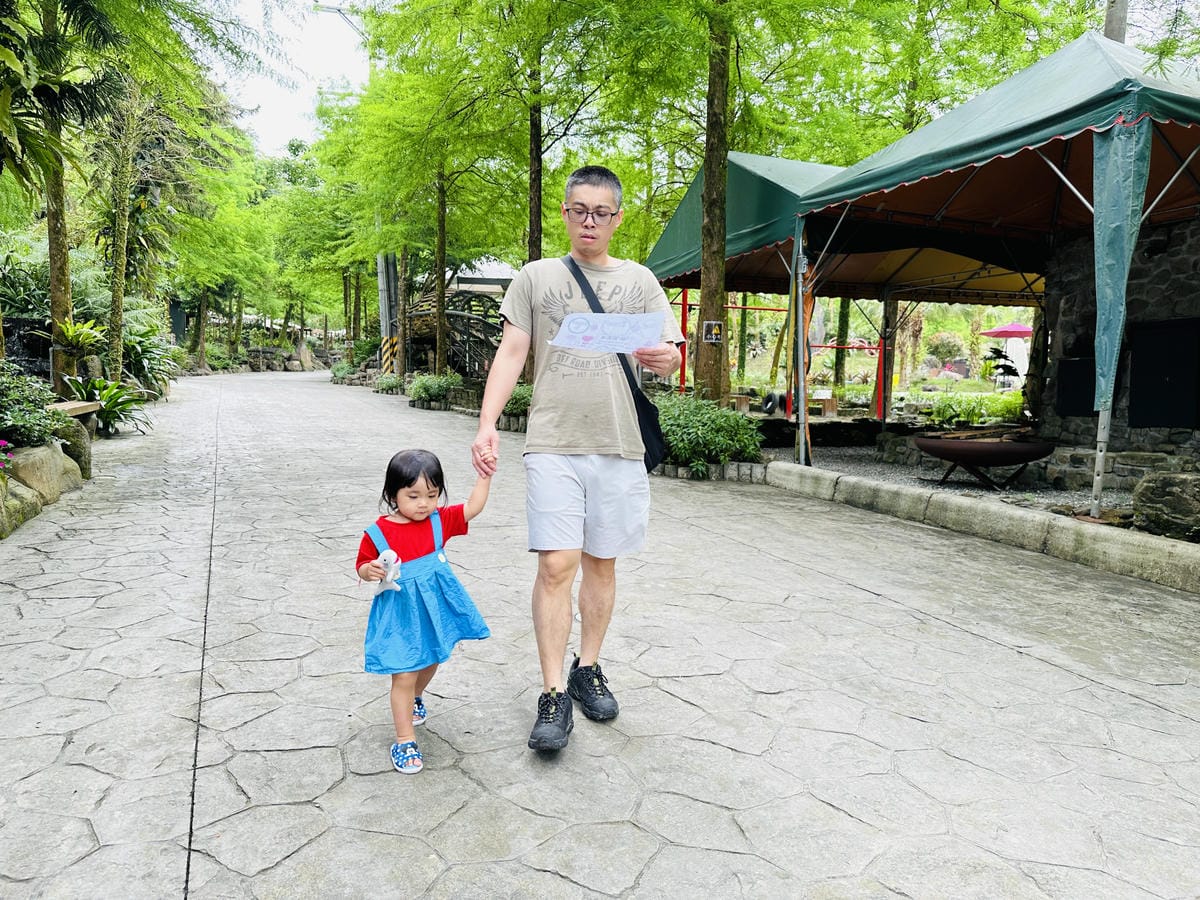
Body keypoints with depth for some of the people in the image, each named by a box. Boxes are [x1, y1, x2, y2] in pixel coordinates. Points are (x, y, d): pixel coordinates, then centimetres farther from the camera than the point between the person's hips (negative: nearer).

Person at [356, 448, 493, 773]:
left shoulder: (439, 521, -3)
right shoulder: (378, 533, -13)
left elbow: (473, 507, -4)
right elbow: (362, 565, -3)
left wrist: (484, 475, -11)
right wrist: (370, 571, -25)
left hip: (434, 610, 5)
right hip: (400, 615, -4)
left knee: (429, 663, 24)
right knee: (403, 677, -2)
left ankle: (415, 698, 56)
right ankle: (405, 741, 13)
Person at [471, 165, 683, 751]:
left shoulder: (638, 281, 12)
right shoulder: (535, 277, 9)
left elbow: (670, 355, 8)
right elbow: (511, 354, 5)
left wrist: (665, 359, -18)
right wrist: (487, 425, -8)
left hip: (618, 445, 2)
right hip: (552, 444, -1)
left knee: (601, 563, 9)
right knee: (556, 565, -8)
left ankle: (588, 669, 26)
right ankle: (553, 696, 2)